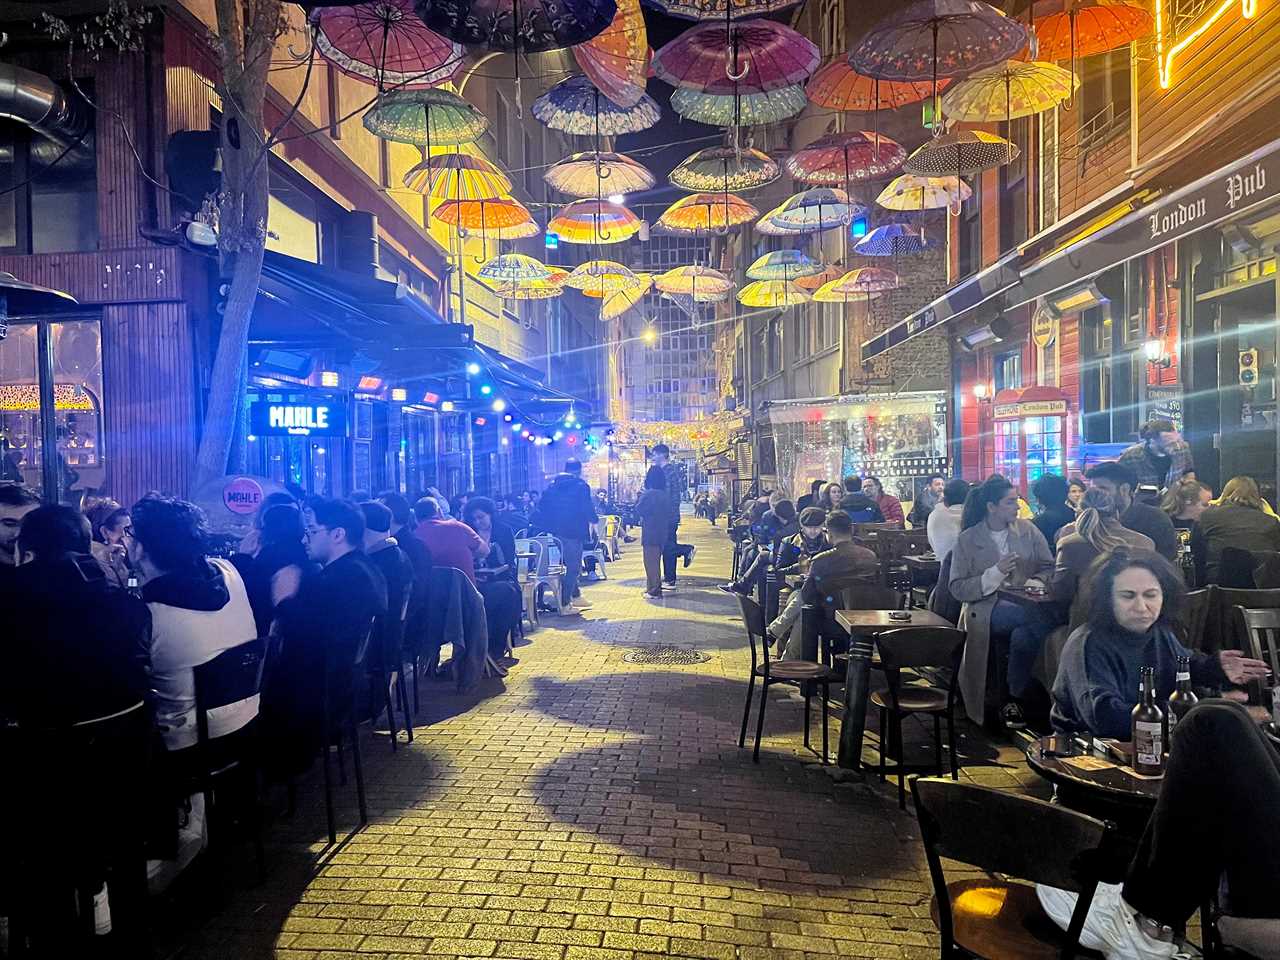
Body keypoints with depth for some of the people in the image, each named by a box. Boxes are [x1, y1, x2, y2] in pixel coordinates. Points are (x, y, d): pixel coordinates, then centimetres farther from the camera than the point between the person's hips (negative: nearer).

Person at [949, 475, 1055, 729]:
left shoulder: (1027, 530, 12)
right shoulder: (967, 540, 2)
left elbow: (1049, 568, 14)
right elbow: (958, 589, -3)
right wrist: (995, 573, -14)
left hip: (1026, 605, 3)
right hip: (985, 610, -3)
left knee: (1023, 635, -35)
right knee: (1037, 618, -34)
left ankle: (1011, 699, -12)